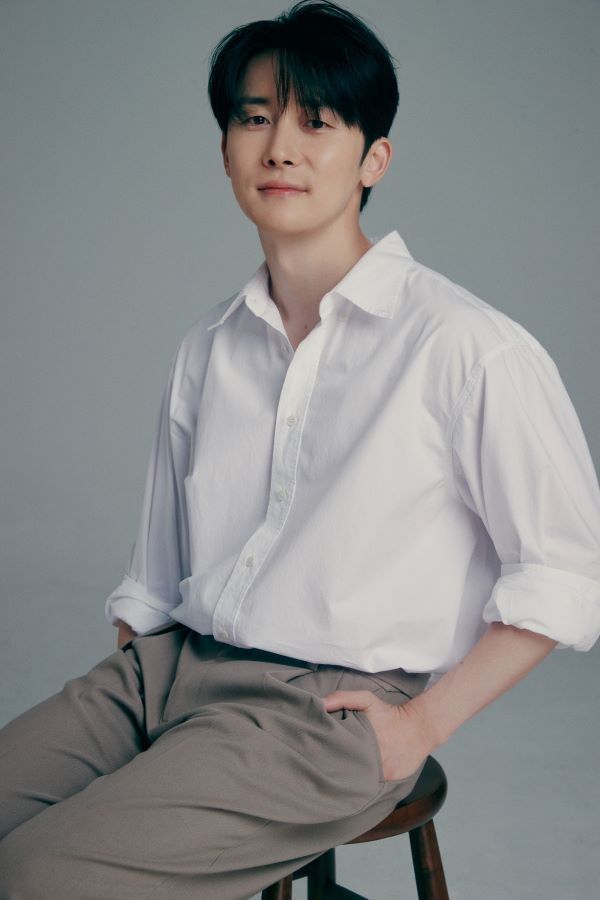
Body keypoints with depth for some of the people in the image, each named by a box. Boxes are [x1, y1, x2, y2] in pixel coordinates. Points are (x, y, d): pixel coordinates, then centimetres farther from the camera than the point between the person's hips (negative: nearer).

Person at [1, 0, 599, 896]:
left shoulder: (461, 345, -7)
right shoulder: (207, 349, 12)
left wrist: (423, 724, -9)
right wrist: (110, 710, 6)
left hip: (333, 706, -6)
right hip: (170, 666, 6)